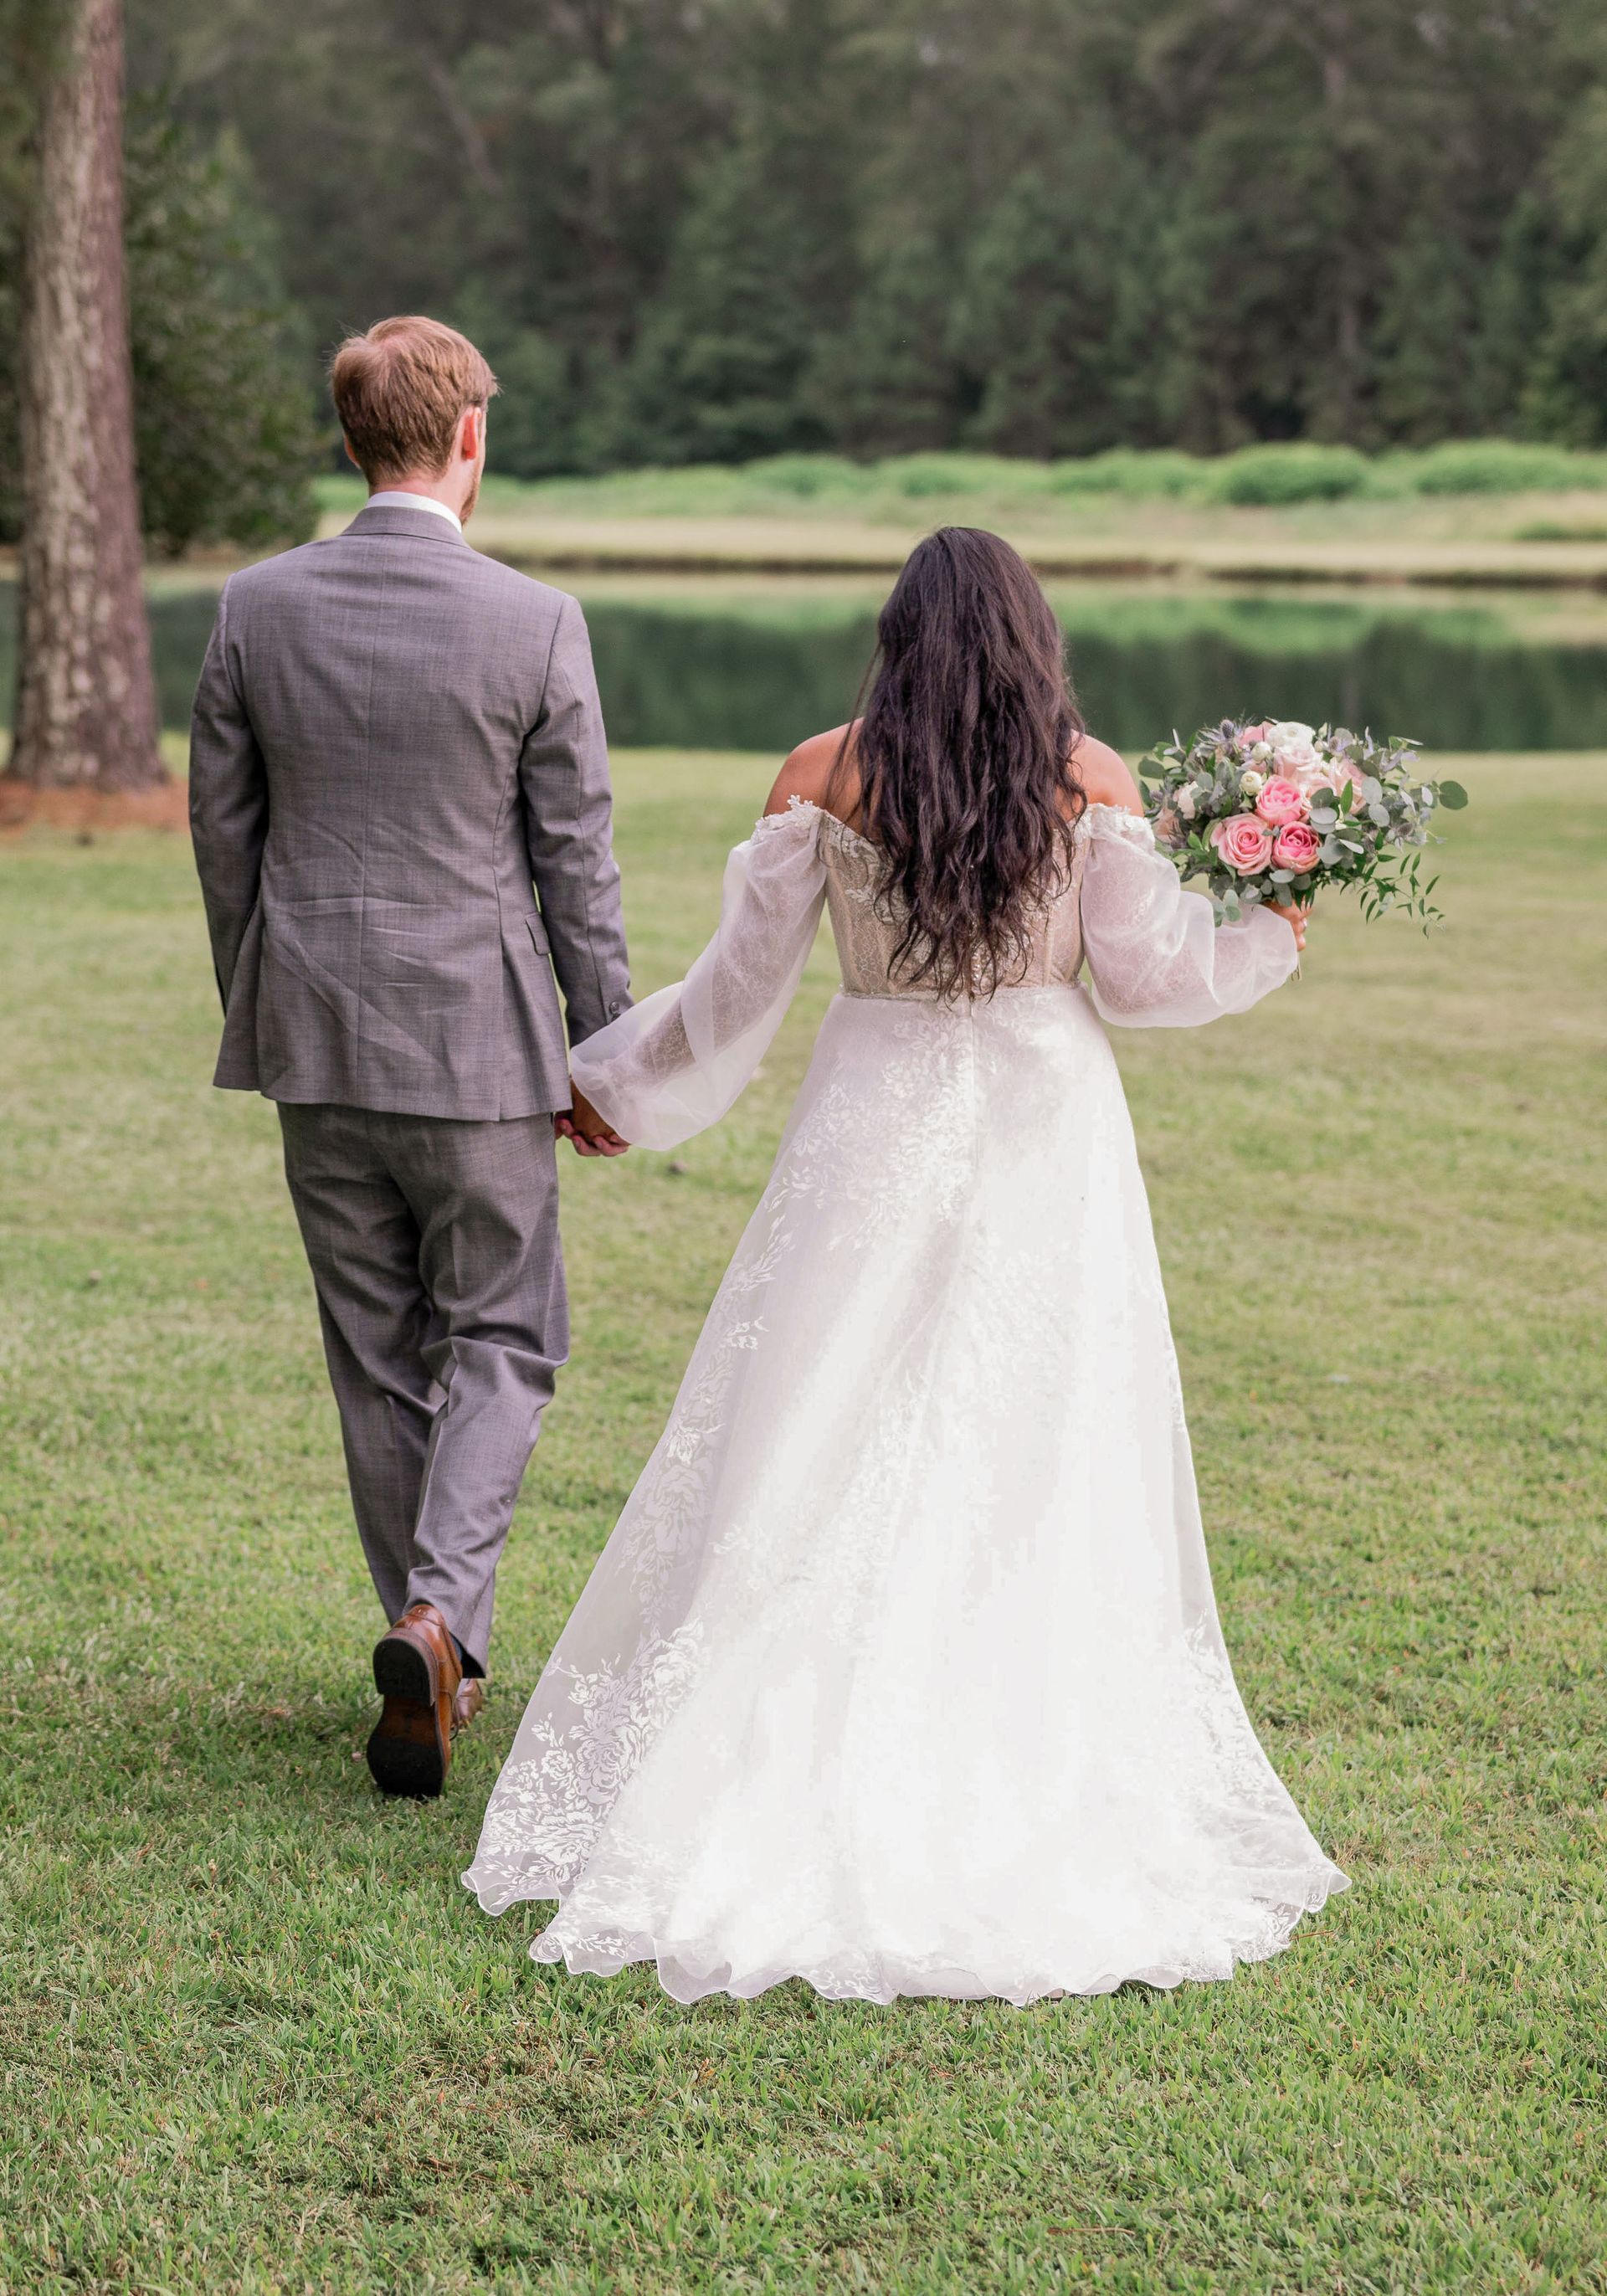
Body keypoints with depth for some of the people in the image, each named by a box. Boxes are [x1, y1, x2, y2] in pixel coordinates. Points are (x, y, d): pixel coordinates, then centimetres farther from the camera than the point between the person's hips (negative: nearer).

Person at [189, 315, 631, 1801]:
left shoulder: (255, 609, -3)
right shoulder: (537, 626, -12)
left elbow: (223, 833, 4)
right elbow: (577, 864, -7)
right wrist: (608, 1053, 3)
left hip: (316, 1041, 3)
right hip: (479, 1041, -3)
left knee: (378, 1357, 14)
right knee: (503, 1343, 10)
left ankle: (439, 1667, 24)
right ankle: (441, 1610, -12)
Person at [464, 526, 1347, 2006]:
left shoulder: (824, 776, -3)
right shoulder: (1094, 779, -4)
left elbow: (744, 979, 0)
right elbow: (1144, 971, -2)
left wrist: (616, 1082, 14)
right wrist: (1276, 926, 16)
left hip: (879, 1132, 0)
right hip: (1049, 1130, 0)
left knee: (830, 1449, 5)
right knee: (1040, 1460, 5)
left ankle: (807, 1765, 2)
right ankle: (1044, 1768, 7)